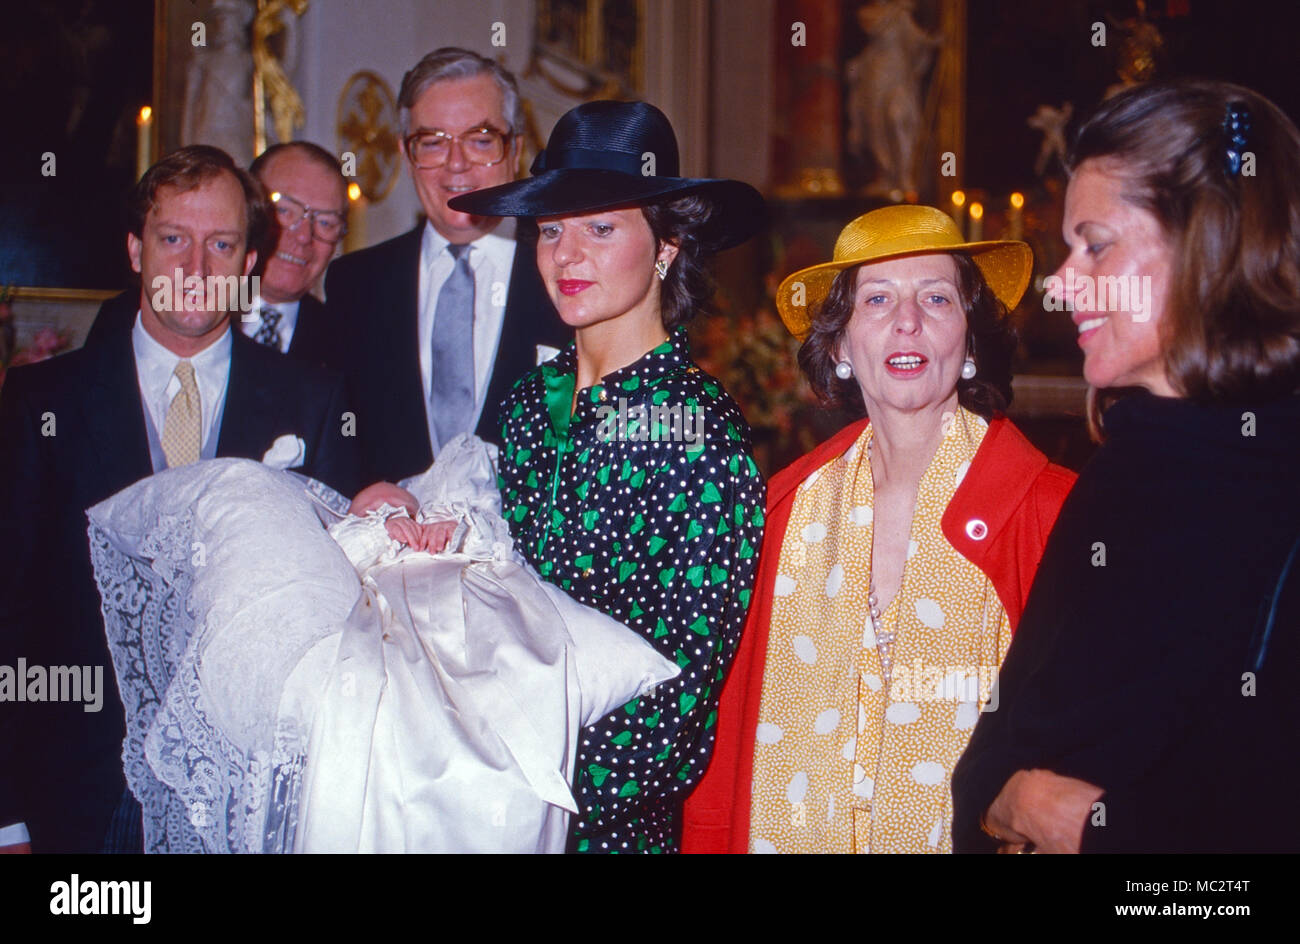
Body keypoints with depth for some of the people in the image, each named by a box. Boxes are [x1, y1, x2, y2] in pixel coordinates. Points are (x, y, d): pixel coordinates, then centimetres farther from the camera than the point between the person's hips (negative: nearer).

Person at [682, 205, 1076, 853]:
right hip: (788, 837, 4)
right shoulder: (791, 503, -1)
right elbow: (729, 718, 2)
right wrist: (708, 841, -4)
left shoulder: (1050, 512, -15)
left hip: (959, 837, -3)